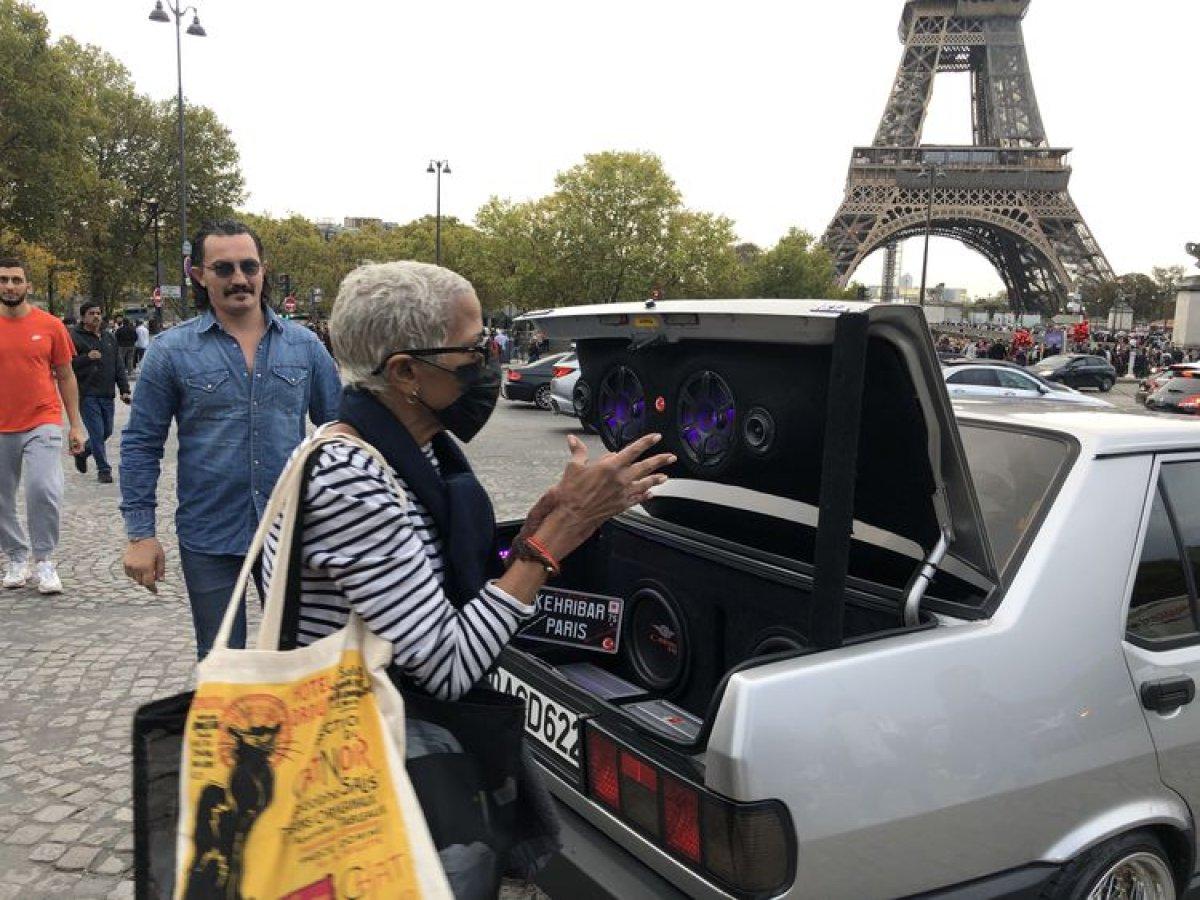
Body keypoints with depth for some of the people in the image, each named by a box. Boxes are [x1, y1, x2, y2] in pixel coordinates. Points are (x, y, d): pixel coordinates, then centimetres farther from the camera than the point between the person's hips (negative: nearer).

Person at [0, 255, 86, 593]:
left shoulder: (50, 325, 0)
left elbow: (66, 377, 5)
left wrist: (76, 424, 2)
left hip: (42, 424, -2)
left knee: (44, 490, -16)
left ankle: (44, 560, 0)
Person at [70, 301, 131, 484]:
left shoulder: (109, 337, 15)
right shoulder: (74, 337, -3)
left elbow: (119, 366, 16)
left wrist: (124, 389, 10)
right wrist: (87, 357, -25)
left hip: (107, 394, 6)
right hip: (87, 395, -6)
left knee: (106, 431, 12)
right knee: (97, 433, -6)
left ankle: (83, 452, 38)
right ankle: (103, 469, 2)